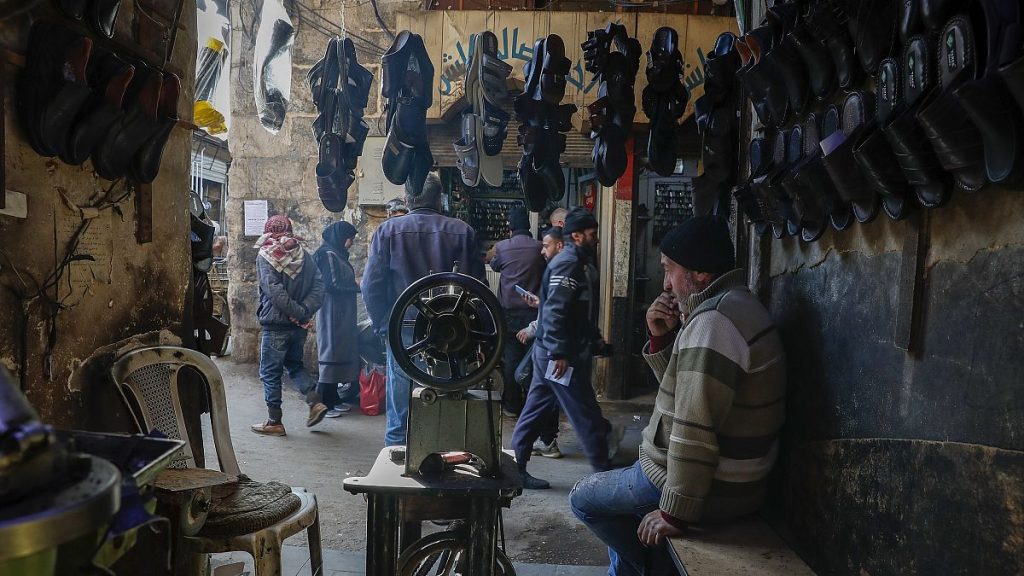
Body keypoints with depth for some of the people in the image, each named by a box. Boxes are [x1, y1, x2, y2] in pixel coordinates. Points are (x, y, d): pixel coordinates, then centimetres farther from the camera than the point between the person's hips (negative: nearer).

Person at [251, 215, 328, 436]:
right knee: (294, 363, 23)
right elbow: (318, 286, -3)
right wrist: (305, 312, -9)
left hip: (276, 323, -5)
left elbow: (275, 292, -20)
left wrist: (299, 312, -14)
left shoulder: (265, 256, -9)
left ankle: (274, 422, 12)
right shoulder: (303, 253, 5)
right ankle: (316, 401, 8)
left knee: (270, 372, 7)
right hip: (299, 325, 5)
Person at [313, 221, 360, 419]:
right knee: (331, 353, -6)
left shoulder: (337, 254, 15)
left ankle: (333, 399, 19)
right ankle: (324, 404, 0)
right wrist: (357, 287, -9)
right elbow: (332, 285, -19)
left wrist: (354, 286, 5)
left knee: (339, 354, 12)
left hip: (341, 314, 10)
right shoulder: (328, 255, -13)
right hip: (332, 313, -10)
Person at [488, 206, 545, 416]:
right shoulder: (539, 247, -5)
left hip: (509, 310, 0)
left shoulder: (501, 247, -3)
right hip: (533, 310, 0)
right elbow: (546, 272, 9)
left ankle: (512, 405, 10)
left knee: (511, 356, 6)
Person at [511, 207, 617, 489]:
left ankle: (515, 468, 19)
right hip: (560, 355, -10)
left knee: (536, 411, 12)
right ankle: (605, 471, 13)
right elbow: (554, 310, -23)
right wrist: (559, 353, -25)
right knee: (586, 414, 1)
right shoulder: (568, 263, -15)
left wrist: (595, 339, 23)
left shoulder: (579, 263, 17)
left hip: (549, 353, 10)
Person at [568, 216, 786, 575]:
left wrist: (674, 512, -21)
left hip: (708, 488, -10)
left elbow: (695, 430, -28)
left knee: (584, 499, 7)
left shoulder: (713, 321, -24)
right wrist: (662, 338, -2)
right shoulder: (732, 307, 10)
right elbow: (683, 386, 14)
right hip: (732, 482, 10)